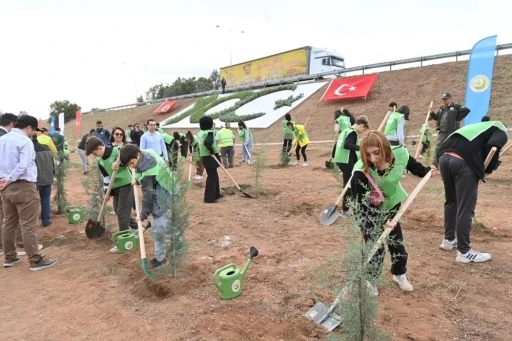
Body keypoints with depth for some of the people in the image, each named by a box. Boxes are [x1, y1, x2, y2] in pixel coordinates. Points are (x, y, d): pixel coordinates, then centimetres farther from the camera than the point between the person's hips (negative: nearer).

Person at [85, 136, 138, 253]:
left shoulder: (117, 151, -19)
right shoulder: (99, 160, 3)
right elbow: (106, 176, 9)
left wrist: (119, 162, -33)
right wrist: (107, 191, 8)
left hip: (126, 184, -8)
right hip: (115, 186, 8)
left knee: (122, 212, -4)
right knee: (118, 211, 16)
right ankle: (136, 228, 35)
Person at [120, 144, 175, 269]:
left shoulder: (148, 173, -31)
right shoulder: (148, 153, -7)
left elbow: (148, 195, -23)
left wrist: (143, 214, -14)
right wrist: (138, 180, 5)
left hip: (161, 200, -10)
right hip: (167, 192, 10)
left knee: (157, 228, -4)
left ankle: (160, 258, 10)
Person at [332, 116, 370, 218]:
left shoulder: (346, 130, 18)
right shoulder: (353, 133, -11)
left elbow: (339, 144, 23)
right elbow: (347, 145, -28)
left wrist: (334, 155, 30)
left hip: (342, 160, 10)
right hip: (347, 162, -10)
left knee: (348, 185, 18)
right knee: (349, 186, -5)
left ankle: (348, 206, 28)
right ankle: (346, 211, -2)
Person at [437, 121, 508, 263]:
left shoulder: (479, 126, 38)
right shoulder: (501, 132, 17)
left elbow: (452, 142, 27)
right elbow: (492, 147, -7)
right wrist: (488, 168, 9)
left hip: (444, 157, 7)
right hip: (464, 162, -7)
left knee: (451, 201, 23)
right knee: (465, 208, 2)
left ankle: (449, 239, 35)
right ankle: (464, 252, 11)